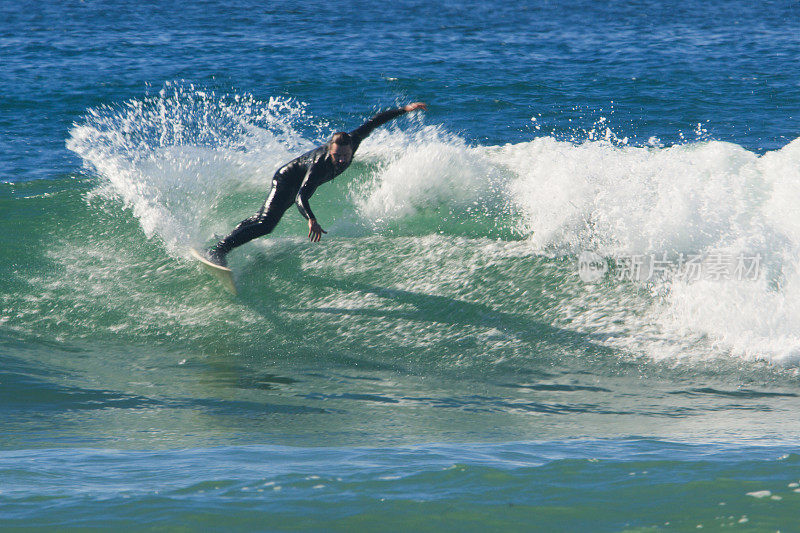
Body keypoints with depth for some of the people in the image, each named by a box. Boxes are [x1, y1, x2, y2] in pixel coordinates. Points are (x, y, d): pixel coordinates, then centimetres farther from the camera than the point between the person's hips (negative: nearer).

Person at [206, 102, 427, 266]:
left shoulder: (352, 142, -24)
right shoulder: (319, 163, -42)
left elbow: (374, 121, -10)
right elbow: (300, 197, -50)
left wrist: (405, 109, -8)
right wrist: (311, 220, -67)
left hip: (302, 183, 8)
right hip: (286, 180, -8)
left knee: (261, 218, 20)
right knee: (266, 223, -24)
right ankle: (218, 250, -25)